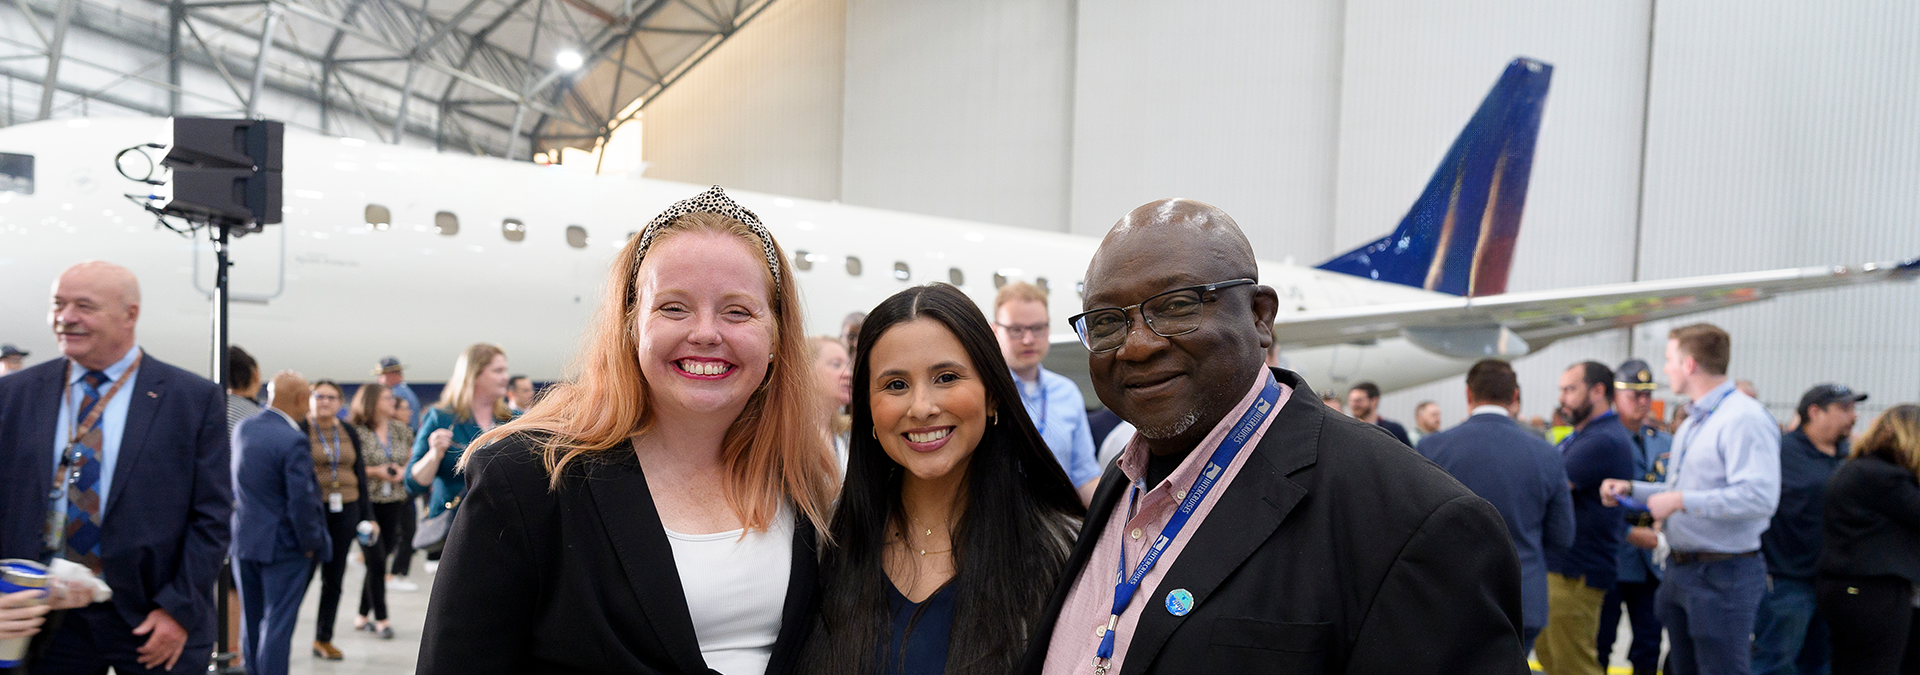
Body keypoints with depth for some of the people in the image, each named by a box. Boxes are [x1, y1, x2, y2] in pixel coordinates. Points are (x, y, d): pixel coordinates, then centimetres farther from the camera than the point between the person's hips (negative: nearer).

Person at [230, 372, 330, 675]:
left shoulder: (242, 429, 2)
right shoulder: (294, 441, -22)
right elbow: (301, 500, -22)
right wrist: (311, 543, -10)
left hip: (243, 539, 7)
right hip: (283, 546, -7)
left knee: (251, 620, 18)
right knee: (278, 623, 1)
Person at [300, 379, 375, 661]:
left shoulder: (349, 433, 12)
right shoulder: (299, 430, -3)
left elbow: (360, 476, 14)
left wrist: (366, 516, 11)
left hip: (345, 511, 5)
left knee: (334, 578, 9)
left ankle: (324, 639, 20)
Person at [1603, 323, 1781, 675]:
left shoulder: (1744, 418, -17)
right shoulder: (1691, 423, 16)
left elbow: (1759, 497, -28)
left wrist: (1680, 500, -24)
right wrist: (1631, 488, 13)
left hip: (1723, 578, -10)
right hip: (1680, 568, 10)